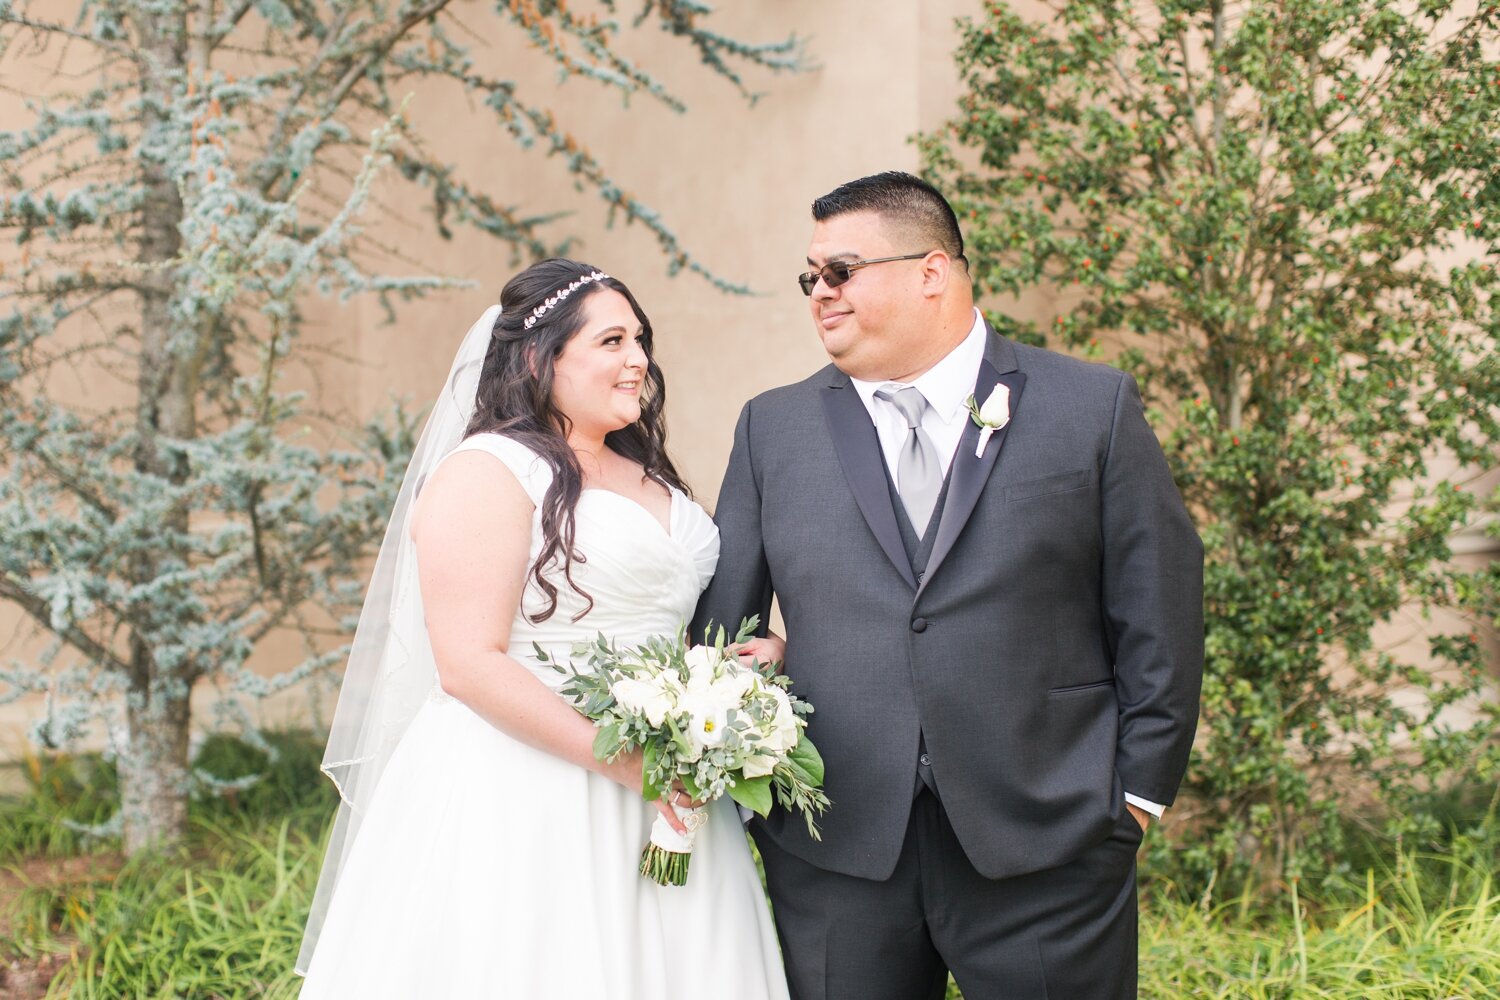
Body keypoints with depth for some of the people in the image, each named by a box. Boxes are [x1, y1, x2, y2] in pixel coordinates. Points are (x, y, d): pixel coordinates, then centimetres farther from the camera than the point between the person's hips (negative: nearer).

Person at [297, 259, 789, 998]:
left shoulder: (648, 477, 15)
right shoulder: (486, 473, -10)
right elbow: (468, 663, -17)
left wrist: (752, 656, 6)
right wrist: (623, 762, -21)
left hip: (659, 809, 7)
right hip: (521, 808, -7)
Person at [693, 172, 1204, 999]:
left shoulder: (1093, 408, 3)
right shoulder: (773, 428, 10)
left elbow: (1158, 614, 3)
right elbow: (719, 621, 11)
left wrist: (1139, 788, 0)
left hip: (1046, 849, -2)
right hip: (834, 859, 2)